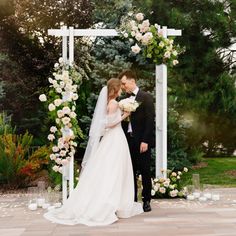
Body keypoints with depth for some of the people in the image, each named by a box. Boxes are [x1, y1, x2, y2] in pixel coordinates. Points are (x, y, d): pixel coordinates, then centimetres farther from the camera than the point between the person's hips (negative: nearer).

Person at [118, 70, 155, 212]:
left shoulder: (146, 97, -3)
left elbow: (150, 120, -10)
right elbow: (124, 120, 15)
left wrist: (145, 140, -16)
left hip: (142, 141, -5)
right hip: (128, 140, 5)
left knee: (145, 172, 3)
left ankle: (146, 201, 14)